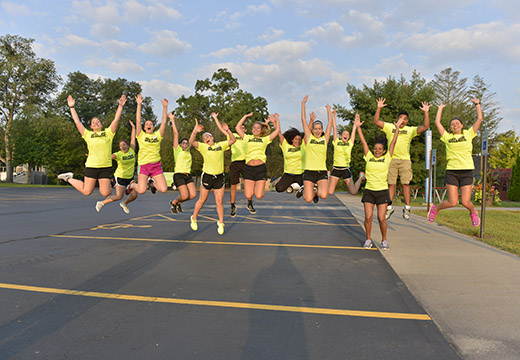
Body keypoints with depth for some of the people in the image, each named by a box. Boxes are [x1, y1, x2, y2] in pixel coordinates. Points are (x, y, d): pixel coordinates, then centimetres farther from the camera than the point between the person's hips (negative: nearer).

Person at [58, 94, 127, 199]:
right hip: (91, 166, 0)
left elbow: (116, 120, 3)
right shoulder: (88, 134, 11)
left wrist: (120, 106, -2)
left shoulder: (108, 133, 10)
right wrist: (72, 107, 14)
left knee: (105, 193, -4)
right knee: (86, 191, 5)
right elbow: (77, 122, 12)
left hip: (106, 167, 0)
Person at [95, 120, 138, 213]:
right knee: (119, 196, -10)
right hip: (120, 177, -5)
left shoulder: (132, 151, 0)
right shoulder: (118, 154, -12)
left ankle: (124, 204, 29)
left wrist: (133, 127, 0)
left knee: (134, 195, 0)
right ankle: (102, 203, 10)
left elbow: (133, 139, 1)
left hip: (130, 177, 5)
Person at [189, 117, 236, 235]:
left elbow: (233, 140, 5)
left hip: (219, 176, 2)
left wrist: (227, 130, -9)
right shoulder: (203, 146, 0)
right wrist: (195, 131, -30)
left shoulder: (221, 145, 8)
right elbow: (191, 142, -15)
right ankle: (194, 219, 30)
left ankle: (221, 223, 17)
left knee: (219, 201, 3)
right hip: (207, 175, -2)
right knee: (202, 200, 10)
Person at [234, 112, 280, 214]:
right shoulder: (247, 138, 15)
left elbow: (277, 130, 16)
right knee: (248, 195, -8)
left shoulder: (265, 139, 15)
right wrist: (245, 116, 16)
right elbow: (237, 127, 11)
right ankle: (250, 202, 30)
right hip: (249, 168, 0)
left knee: (259, 196, -7)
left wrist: (274, 121, 15)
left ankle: (261, 189, 31)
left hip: (261, 168, 0)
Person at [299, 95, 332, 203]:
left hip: (322, 172, 1)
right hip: (309, 172, -1)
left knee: (323, 195, -20)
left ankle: (315, 192, 16)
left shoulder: (325, 139, 10)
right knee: (308, 199, -9)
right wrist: (303, 103, 12)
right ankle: (304, 190, 26)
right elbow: (303, 119, 8)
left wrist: (328, 110, 26)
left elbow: (330, 123, 16)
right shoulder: (308, 137, 6)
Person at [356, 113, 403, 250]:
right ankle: (368, 239, 15)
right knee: (368, 217, -3)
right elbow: (363, 141, 4)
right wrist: (358, 127, 1)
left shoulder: (387, 158, 4)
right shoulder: (369, 157, 6)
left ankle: (384, 240, 17)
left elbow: (393, 142, 1)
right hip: (369, 191, 1)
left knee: (381, 218, -3)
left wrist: (397, 127, -2)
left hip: (382, 191, -1)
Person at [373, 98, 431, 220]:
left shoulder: (411, 130, 11)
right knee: (391, 183, 3)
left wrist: (426, 112, -7)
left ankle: (407, 208, 2)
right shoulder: (389, 127, 10)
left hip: (405, 160, 0)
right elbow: (376, 122, 2)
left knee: (405, 183, -5)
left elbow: (425, 127, 0)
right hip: (391, 159, 0)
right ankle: (389, 207, 12)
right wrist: (379, 108, -7)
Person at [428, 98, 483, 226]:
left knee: (465, 202, -4)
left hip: (466, 172, 1)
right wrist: (440, 108, 20)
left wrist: (477, 104, 18)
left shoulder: (468, 134, 11)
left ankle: (473, 212, 32)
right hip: (452, 171, 0)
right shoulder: (447, 137, 9)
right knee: (452, 202, -5)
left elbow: (479, 119, 9)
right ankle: (435, 209, 25)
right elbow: (437, 122, 8)